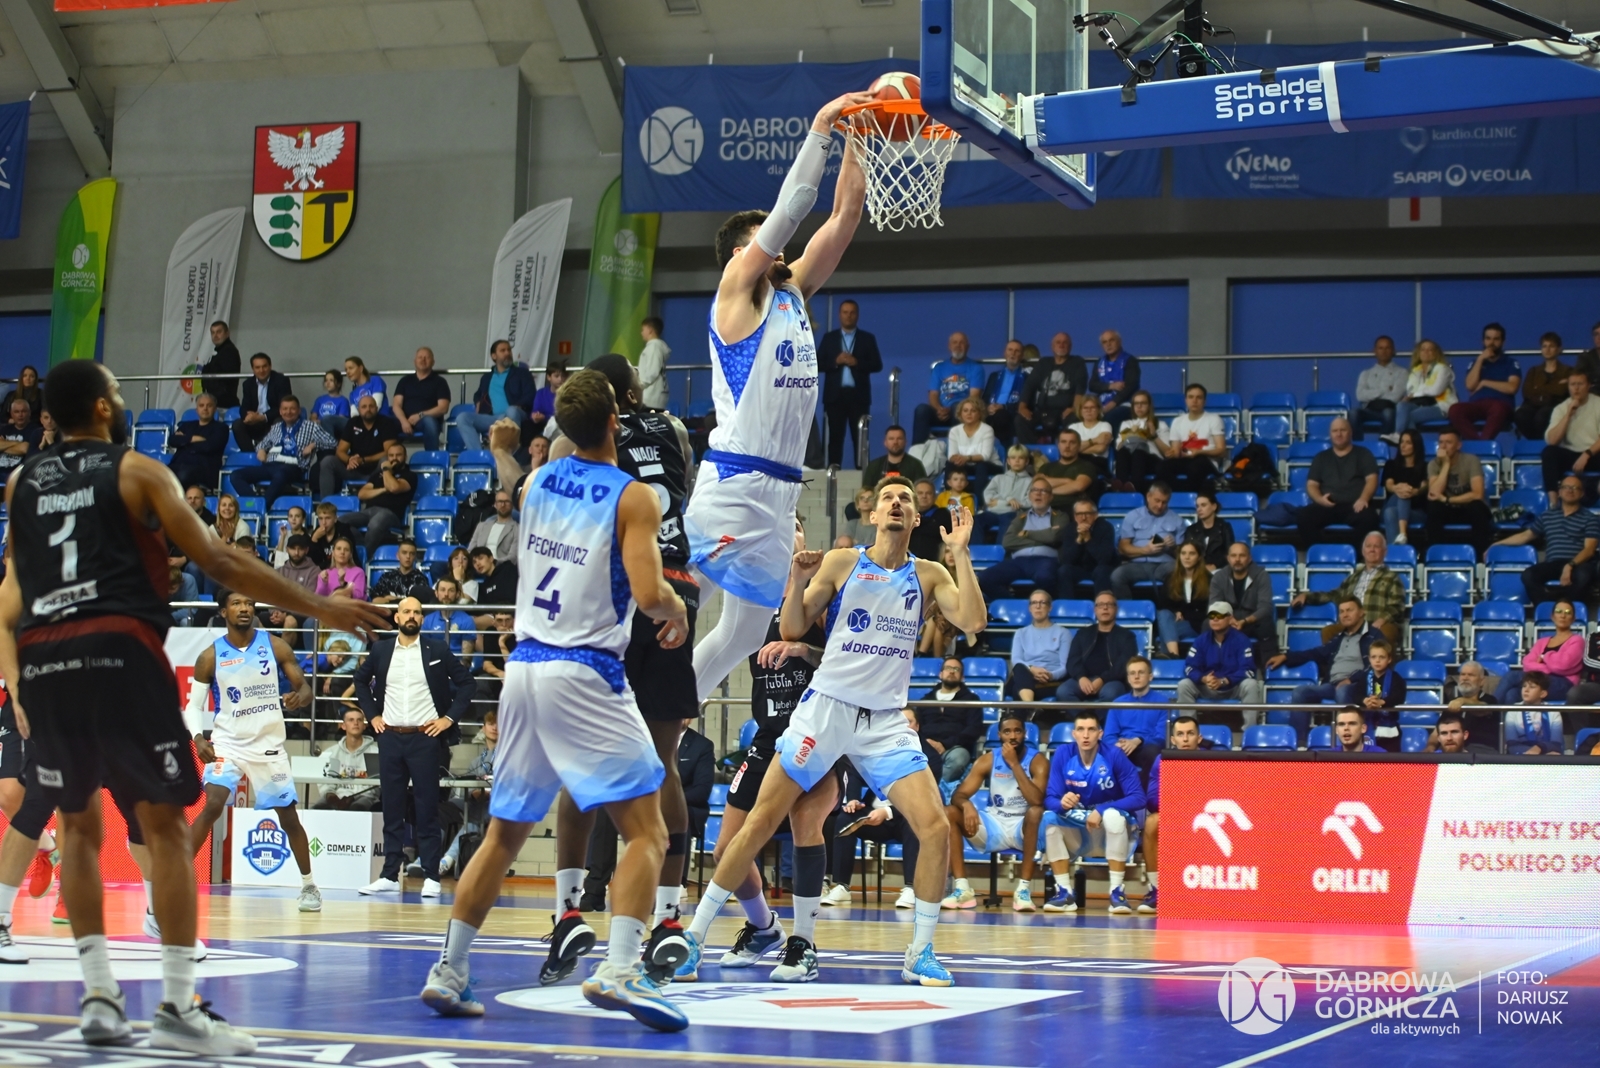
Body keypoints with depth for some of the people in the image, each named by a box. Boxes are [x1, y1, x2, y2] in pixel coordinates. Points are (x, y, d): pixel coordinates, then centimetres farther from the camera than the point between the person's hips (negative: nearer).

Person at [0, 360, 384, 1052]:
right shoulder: (138, 470, 6)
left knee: (79, 825, 17)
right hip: (118, 650, -4)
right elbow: (219, 564, 1)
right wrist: (320, 609, 6)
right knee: (164, 825, 0)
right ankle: (177, 1007, -5)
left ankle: (98, 997, 12)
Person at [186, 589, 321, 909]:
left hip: (270, 745, 1)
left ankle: (308, 885, 24)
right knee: (212, 806, -22)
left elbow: (305, 688, -1)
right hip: (227, 744, -1)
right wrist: (198, 738, -18)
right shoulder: (210, 657, -5)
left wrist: (299, 698, -26)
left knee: (289, 816, 7)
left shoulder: (275, 646, -3)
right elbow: (194, 705, 1)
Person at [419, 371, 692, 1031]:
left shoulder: (536, 483, 9)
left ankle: (448, 972, 14)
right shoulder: (632, 497, -8)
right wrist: (677, 610, 3)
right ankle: (619, 971, -21)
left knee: (504, 833, 16)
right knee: (646, 832, -4)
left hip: (524, 668, 6)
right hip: (588, 674, -6)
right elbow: (648, 593, -18)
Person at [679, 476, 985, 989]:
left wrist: (961, 552, -10)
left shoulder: (928, 575, 7)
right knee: (761, 822, -5)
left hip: (887, 721, 2)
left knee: (936, 828, -12)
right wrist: (797, 582, -15)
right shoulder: (841, 562, 2)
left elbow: (972, 621, -7)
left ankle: (920, 954, 3)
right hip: (826, 708, -2)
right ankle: (694, 937, 3)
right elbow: (792, 629, 2)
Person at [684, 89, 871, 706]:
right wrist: (821, 129, -13)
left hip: (780, 489, 9)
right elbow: (790, 210, -13)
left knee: (746, 631, 12)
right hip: (735, 481, -9)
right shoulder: (738, 289, -3)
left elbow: (843, 218, 14)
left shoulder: (793, 294, 17)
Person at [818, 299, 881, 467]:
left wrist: (857, 363, -13)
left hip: (858, 395, -1)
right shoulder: (829, 338, 10)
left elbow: (877, 365, 1)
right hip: (835, 395, 1)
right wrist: (835, 361, -13)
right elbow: (818, 364, 4)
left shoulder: (867, 338, 8)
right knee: (835, 436, 2)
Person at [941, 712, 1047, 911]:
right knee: (948, 813, -17)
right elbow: (958, 795, -5)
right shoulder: (987, 760, 0)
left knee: (1036, 812, -37)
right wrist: (966, 805, -30)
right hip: (993, 826, 4)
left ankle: (1024, 888, -32)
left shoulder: (1037, 760, -9)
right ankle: (962, 889, -22)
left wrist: (1014, 764, -24)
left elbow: (1037, 801, -26)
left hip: (1024, 828, -3)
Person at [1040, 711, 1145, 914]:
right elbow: (1050, 798, -10)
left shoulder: (1114, 755, -15)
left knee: (1113, 815, -34)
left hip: (1110, 835, -2)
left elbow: (1138, 798, -19)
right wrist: (1062, 803, -34)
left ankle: (1117, 892, -28)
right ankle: (1065, 893, -20)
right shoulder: (1062, 754, -8)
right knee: (1049, 818, -24)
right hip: (1076, 836, 3)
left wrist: (1101, 810, -30)